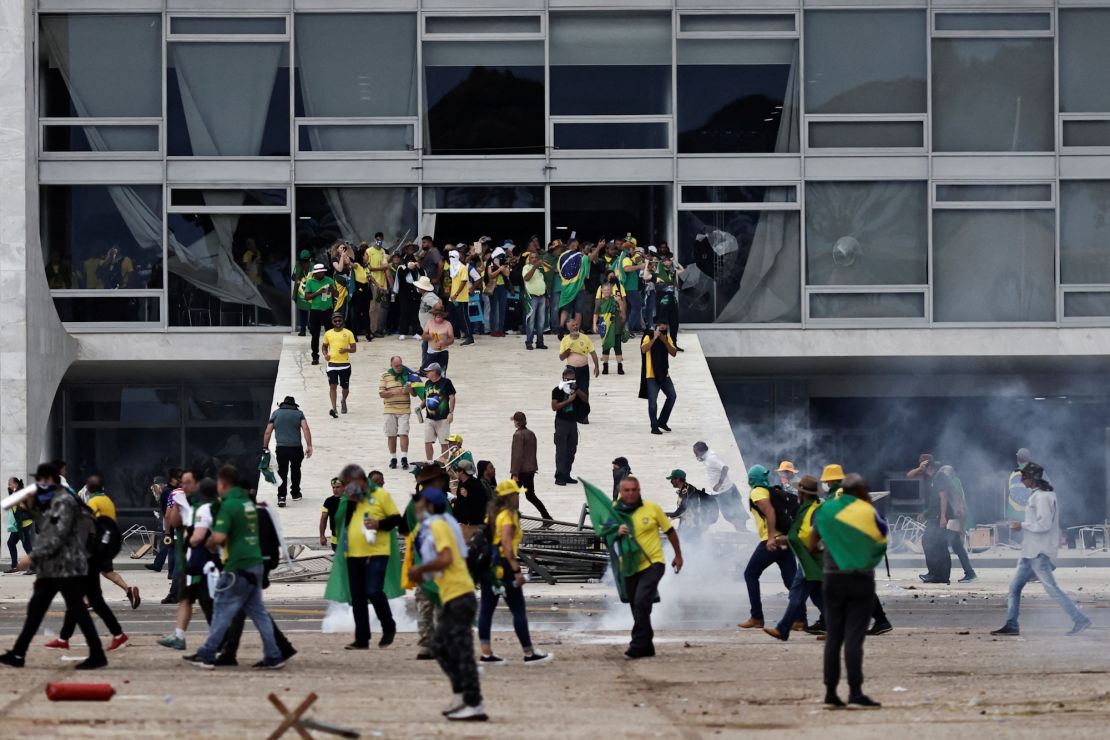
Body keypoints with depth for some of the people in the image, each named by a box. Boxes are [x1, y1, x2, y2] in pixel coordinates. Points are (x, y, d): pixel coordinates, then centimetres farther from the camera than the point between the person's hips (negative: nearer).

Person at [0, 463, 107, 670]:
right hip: (49, 568, 10)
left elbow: (58, 536, -21)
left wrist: (33, 556, -23)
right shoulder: (48, 502, 17)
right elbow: (43, 530, 20)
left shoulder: (64, 502, -13)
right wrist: (32, 507, 8)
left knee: (77, 610, -6)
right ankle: (18, 654, 11)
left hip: (68, 567, -10)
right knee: (35, 609, 9)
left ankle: (97, 655, 0)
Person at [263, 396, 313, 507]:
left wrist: (265, 447, 12)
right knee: (295, 470, 22)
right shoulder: (299, 413, 8)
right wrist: (309, 446, -7)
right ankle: (296, 493, 34)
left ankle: (281, 497, -12)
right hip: (296, 447, 1)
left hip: (281, 448, -1)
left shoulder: (276, 413, 10)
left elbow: (268, 432, 6)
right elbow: (306, 429, -5)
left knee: (282, 472, 2)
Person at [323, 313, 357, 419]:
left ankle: (344, 401, 40)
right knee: (332, 386, -12)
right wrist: (325, 354, 1)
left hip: (345, 364, 0)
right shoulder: (328, 334, 7)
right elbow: (325, 346, 21)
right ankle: (334, 409, -15)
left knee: (345, 387, 10)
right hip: (332, 363, 0)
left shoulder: (348, 333, 1)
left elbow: (354, 349, 3)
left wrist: (347, 350, -18)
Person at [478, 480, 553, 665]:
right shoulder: (509, 514, -11)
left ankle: (486, 652, 6)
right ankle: (529, 653, 1)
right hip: (503, 564, -8)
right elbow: (506, 543, -20)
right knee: (518, 610, -2)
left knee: (486, 608, 7)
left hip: (488, 565, 8)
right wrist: (516, 570, -23)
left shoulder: (492, 513, 13)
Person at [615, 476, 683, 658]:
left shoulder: (652, 508, -5)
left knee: (641, 601, -21)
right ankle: (647, 647, 25)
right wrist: (617, 533, -24)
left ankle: (638, 645, -19)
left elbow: (669, 531, 7)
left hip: (652, 563, -4)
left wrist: (678, 555, 14)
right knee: (637, 608, 12)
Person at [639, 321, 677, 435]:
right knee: (652, 401, -5)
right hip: (652, 375, -6)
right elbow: (644, 349, -23)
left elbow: (674, 353, -2)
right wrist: (655, 338, -23)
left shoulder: (667, 339, 9)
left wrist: (665, 341, -12)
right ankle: (654, 427, -1)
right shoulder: (649, 337, -6)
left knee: (672, 396, 5)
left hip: (664, 374, 6)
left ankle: (662, 422, 18)